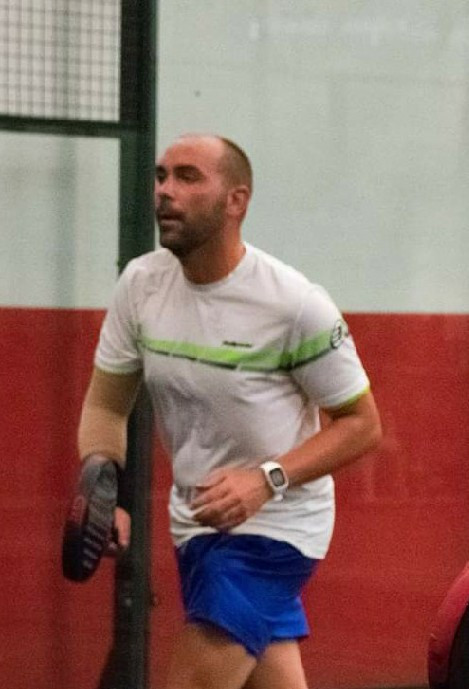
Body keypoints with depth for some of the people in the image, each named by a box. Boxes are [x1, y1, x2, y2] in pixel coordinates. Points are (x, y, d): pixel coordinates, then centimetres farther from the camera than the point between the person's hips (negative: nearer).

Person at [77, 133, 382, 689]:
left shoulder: (295, 304, -19)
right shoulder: (140, 283, -3)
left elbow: (361, 423, -11)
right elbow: (105, 404, 5)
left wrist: (266, 479, -25)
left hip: (275, 524, -6)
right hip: (197, 520, 6)